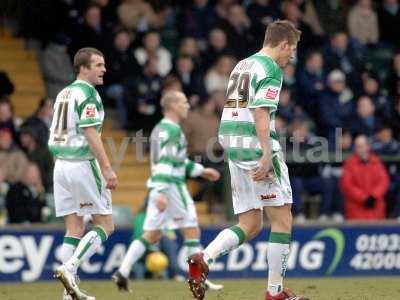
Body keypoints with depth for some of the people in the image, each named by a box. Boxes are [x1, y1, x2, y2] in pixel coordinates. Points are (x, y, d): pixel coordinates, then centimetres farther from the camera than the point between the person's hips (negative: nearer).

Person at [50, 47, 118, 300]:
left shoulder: (64, 93, 16)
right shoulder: (87, 93, -11)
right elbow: (90, 134, -18)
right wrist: (107, 169, -19)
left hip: (61, 164, 8)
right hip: (83, 164, -8)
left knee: (75, 228, 9)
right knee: (105, 225, 0)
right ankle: (69, 268, -15)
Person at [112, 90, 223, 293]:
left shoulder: (160, 128, 18)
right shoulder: (171, 130, -12)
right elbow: (165, 162, -22)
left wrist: (201, 171, 29)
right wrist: (161, 192, -28)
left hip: (159, 186, 9)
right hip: (171, 185, -9)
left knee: (151, 235, 9)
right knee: (192, 231, 0)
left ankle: (123, 272, 1)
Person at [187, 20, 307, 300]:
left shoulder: (242, 66, 19)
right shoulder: (271, 69, -8)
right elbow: (261, 112, -19)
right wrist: (267, 155, -25)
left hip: (233, 147, 9)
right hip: (256, 146, -9)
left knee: (250, 226, 9)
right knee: (282, 221, 1)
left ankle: (202, 259, -11)